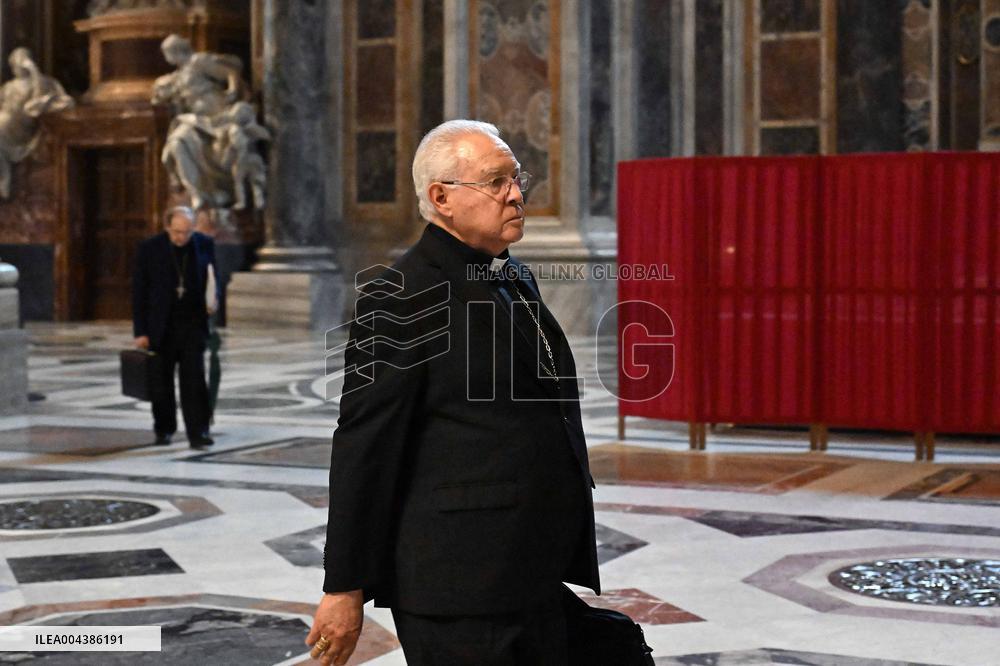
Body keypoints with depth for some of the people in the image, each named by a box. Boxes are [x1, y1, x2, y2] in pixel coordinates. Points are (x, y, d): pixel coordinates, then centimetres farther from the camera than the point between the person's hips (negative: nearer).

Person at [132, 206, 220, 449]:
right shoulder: (149, 248, -7)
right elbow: (139, 292, -4)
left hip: (193, 322, 0)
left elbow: (213, 278, 12)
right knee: (162, 381, 9)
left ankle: (198, 433, -8)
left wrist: (212, 300, -10)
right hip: (161, 326, 0)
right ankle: (164, 429, 25)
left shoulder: (205, 244, -1)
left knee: (194, 379, -9)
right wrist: (140, 332, -7)